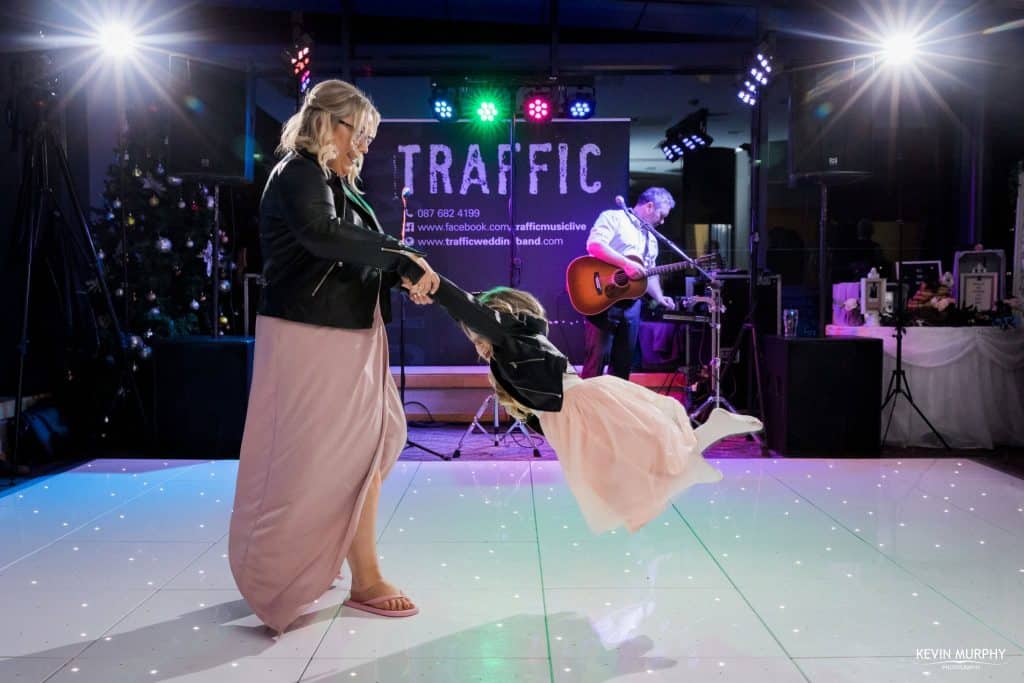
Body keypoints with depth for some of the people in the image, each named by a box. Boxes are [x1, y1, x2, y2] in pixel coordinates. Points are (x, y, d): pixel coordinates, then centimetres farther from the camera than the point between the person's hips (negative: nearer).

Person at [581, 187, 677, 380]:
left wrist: (659, 297, 9)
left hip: (631, 302, 8)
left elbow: (650, 274, 26)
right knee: (598, 358, -11)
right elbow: (594, 245, -18)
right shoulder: (614, 218, -2)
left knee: (624, 361, 9)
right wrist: (626, 264, -24)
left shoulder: (651, 239, 24)